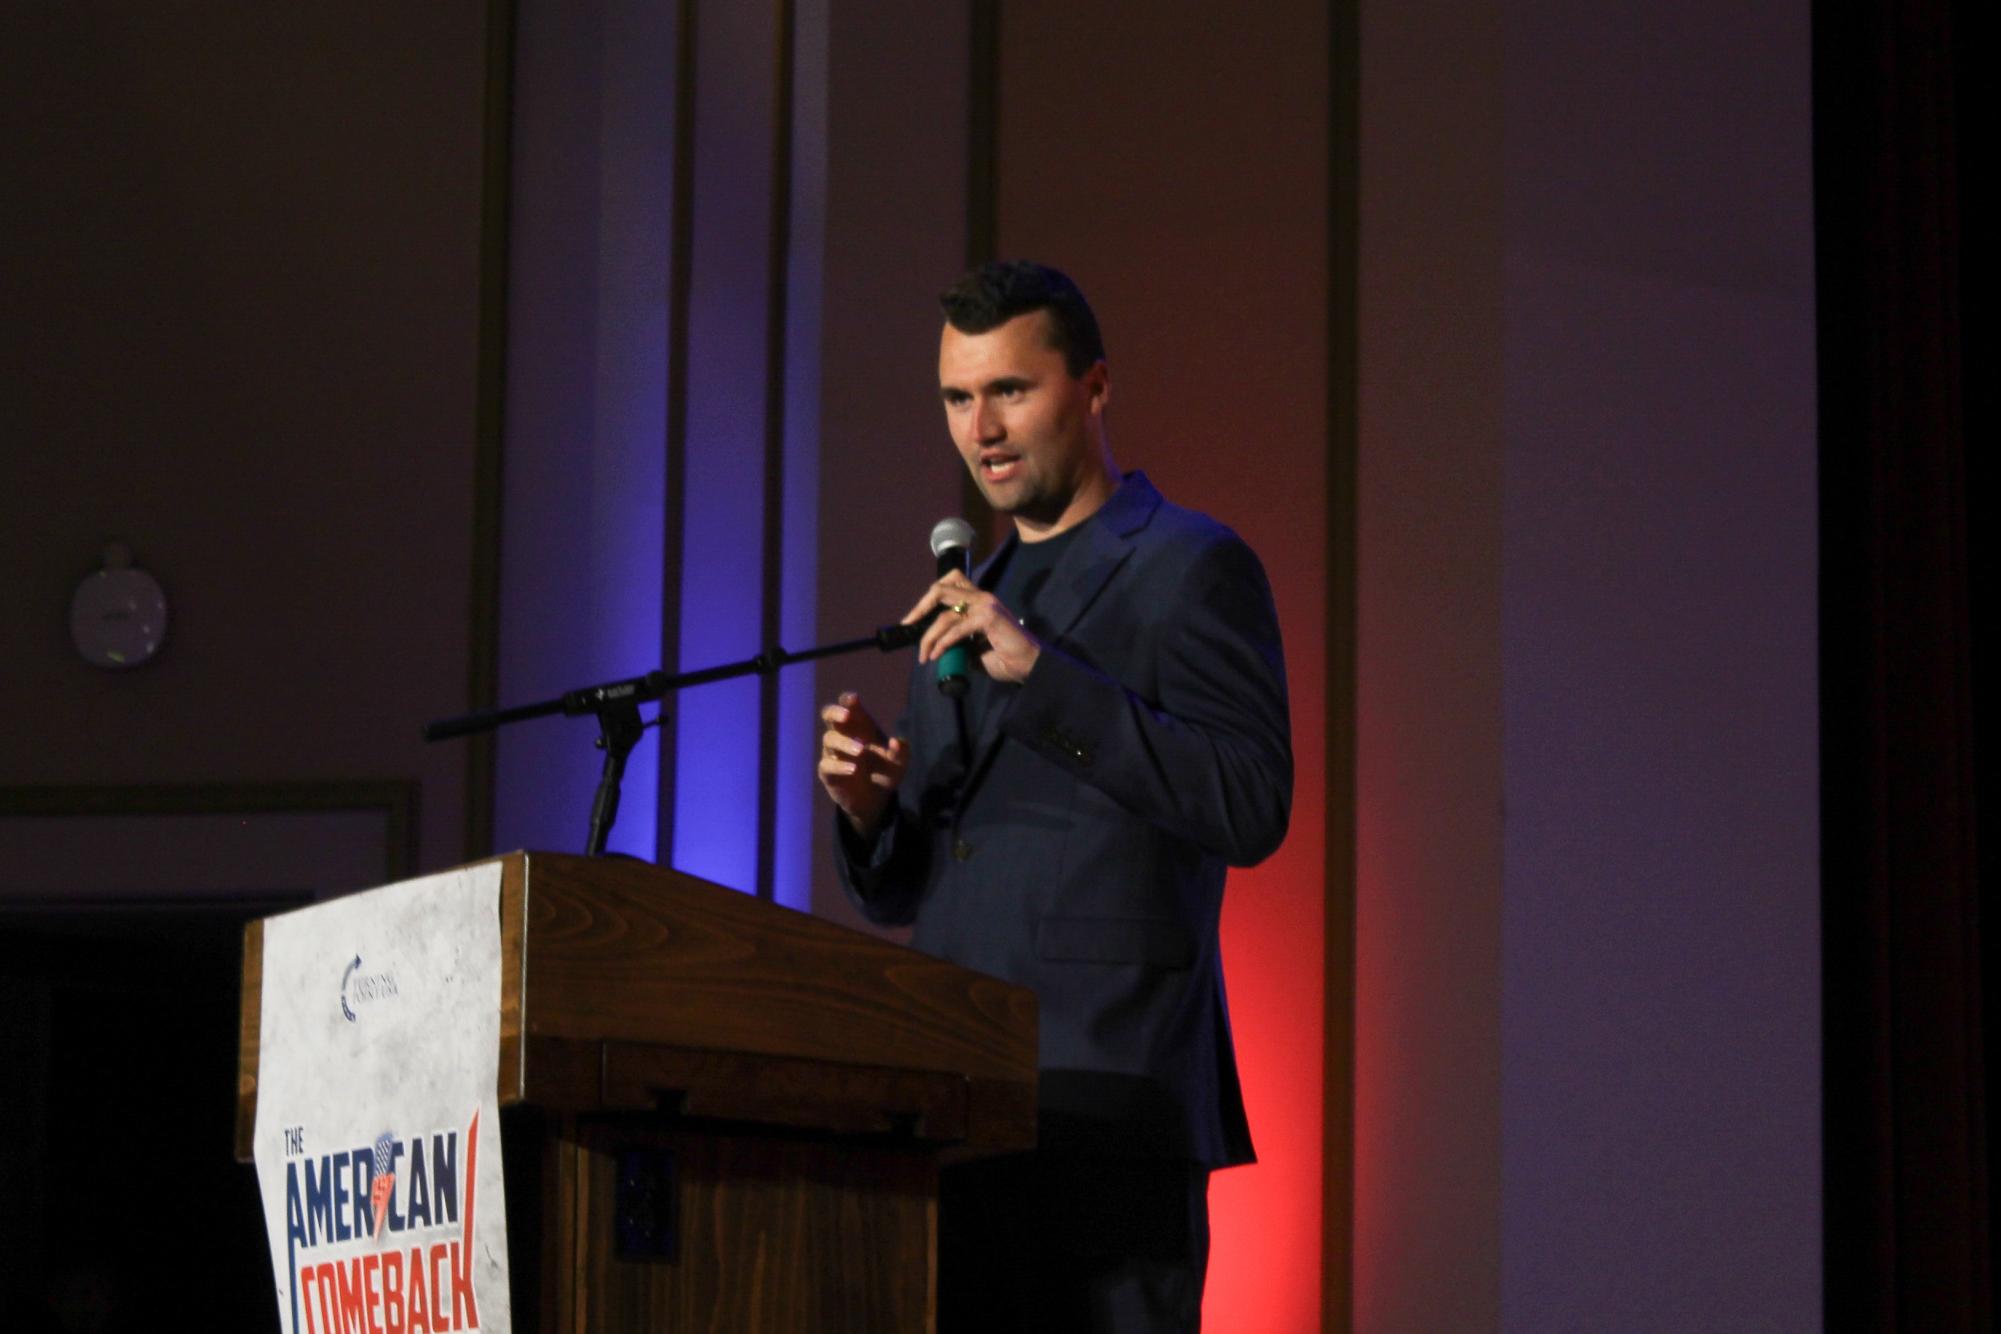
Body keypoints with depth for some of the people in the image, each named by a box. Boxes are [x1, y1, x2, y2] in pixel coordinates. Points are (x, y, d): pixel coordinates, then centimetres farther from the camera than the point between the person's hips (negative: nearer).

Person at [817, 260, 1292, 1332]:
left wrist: (1040, 670, -16)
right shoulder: (962, 604, 24)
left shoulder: (1190, 569, 2)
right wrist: (867, 807, 1)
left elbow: (1251, 805, -12)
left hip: (1109, 1101, -7)